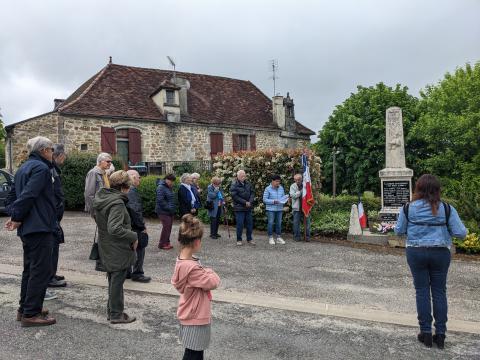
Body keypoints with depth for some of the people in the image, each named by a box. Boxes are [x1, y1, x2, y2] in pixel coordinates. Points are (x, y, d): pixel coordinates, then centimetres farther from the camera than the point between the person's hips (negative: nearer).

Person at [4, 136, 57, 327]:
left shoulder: (23, 168, 18)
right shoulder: (41, 168, -14)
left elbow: (20, 194, 18)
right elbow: (28, 195, -22)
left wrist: (14, 215, 9)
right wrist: (17, 217, -14)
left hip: (28, 228, 10)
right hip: (40, 227, -10)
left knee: (30, 268, 18)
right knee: (41, 270, -4)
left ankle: (25, 309, 26)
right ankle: (31, 314, 0)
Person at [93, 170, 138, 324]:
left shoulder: (99, 198, 4)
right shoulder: (117, 203, -24)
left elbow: (95, 216, 18)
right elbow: (114, 228, -32)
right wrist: (133, 237, -22)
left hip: (106, 248, 9)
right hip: (118, 250, -9)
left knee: (113, 279, 21)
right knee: (117, 281, 4)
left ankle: (112, 311, 33)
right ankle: (116, 314, 16)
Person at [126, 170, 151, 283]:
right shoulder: (132, 190, -20)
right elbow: (135, 210, -26)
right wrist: (142, 225, -17)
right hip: (135, 227, -10)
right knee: (139, 249, 2)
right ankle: (137, 273, 11)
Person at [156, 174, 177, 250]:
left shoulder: (169, 187, 13)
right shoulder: (161, 187, -14)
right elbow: (160, 200, -20)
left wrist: (173, 208, 8)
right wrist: (168, 208, -18)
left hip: (170, 212, 8)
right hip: (163, 211, -8)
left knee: (169, 227, 10)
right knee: (166, 227, -9)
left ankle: (167, 242, 21)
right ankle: (162, 244, 1)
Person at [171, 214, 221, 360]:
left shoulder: (181, 261, -3)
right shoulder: (191, 267, -32)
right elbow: (213, 282, -24)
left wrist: (205, 273, -6)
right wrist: (209, 272, -3)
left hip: (192, 315, 9)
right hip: (196, 318, -9)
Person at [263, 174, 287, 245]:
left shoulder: (281, 188, 8)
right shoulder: (268, 189, -7)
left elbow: (283, 197, 17)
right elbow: (264, 199, -9)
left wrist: (284, 200, -6)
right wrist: (273, 201, -18)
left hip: (279, 209, 4)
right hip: (271, 209, -4)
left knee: (279, 223, 10)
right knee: (270, 223, 1)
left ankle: (279, 237, 19)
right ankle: (270, 238, 12)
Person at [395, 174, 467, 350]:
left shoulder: (408, 208, -7)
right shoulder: (447, 209, -7)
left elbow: (399, 230, 1)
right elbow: (461, 233, -6)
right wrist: (444, 228, 12)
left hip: (416, 252, 0)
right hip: (440, 253, 0)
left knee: (422, 291, 9)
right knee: (439, 292, 10)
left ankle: (426, 332, 14)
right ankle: (440, 334, 15)